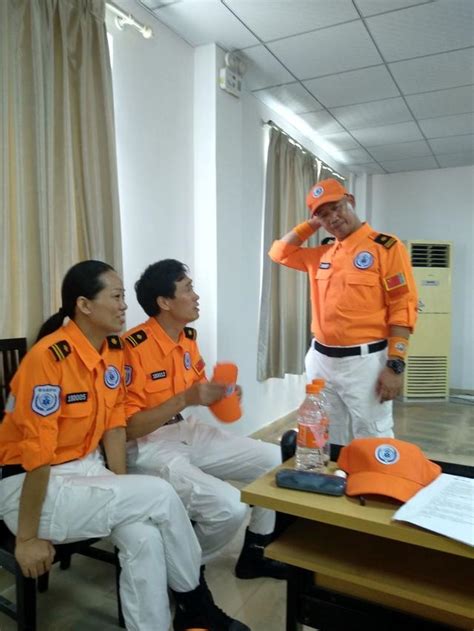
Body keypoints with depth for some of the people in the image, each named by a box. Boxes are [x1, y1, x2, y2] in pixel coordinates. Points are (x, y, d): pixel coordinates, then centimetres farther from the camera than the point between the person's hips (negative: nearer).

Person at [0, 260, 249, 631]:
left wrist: (123, 499, -1)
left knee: (144, 537, -21)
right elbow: (36, 453, -23)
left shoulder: (114, 349, 0)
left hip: (87, 468, 6)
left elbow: (114, 424, 3)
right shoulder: (49, 358, -25)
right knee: (159, 496, -18)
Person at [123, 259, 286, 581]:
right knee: (230, 507, -26)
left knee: (275, 460, 4)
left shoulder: (188, 336, 4)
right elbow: (127, 427, -21)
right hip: (148, 448, -8)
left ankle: (254, 554, 23)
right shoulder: (133, 348, -21)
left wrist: (220, 393, -5)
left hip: (189, 432, 9)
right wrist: (184, 399, -29)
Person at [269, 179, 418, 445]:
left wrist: (395, 365, -17)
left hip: (365, 361, -6)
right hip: (320, 360, 6)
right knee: (328, 443, 15)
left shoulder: (387, 246, -6)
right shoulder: (322, 254, 12)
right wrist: (311, 225, 12)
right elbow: (280, 253, 23)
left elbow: (403, 309, -11)